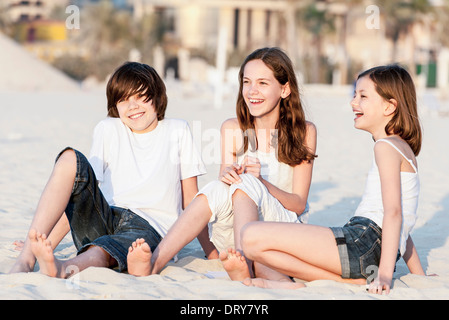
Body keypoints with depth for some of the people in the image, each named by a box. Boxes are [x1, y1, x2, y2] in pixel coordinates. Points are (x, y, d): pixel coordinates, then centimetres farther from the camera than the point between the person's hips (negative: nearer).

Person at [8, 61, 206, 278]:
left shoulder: (177, 131, 14)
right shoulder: (108, 129, 15)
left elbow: (190, 199, 15)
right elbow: (80, 197, 12)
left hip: (150, 228, -2)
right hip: (103, 220, 3)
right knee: (70, 159, -23)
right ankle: (27, 257, -37)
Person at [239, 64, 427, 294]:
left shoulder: (386, 147, -4)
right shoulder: (402, 148, 27)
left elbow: (393, 212, -16)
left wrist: (385, 274, -23)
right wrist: (419, 274, 28)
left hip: (363, 240, -11)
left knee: (252, 236, -20)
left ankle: (343, 278, -14)